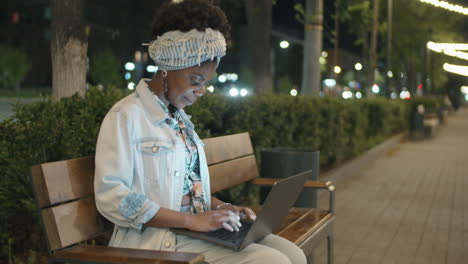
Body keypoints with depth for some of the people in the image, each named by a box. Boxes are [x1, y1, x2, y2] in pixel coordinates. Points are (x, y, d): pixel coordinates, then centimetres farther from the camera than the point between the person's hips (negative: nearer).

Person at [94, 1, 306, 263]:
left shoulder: (180, 118, 16)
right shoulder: (126, 116, -10)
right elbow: (111, 197, -18)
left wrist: (219, 207, 1)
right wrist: (191, 220, -21)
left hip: (197, 228, 8)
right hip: (158, 237, -8)